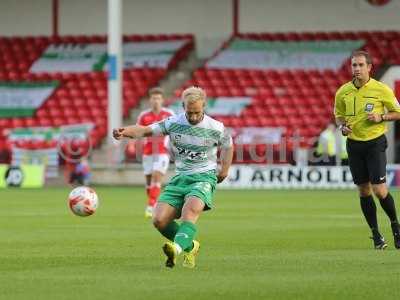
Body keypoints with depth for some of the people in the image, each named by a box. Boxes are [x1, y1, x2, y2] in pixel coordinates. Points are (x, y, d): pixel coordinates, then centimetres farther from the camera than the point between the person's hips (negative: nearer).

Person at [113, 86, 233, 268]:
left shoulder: (216, 128, -2)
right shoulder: (173, 123, -1)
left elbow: (227, 146, 19)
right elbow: (145, 130, -5)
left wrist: (224, 170, 12)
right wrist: (125, 132, -23)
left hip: (204, 178, -4)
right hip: (180, 178, 4)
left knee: (191, 209, -35)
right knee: (159, 220, -12)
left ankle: (177, 247, -56)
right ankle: (190, 246, 12)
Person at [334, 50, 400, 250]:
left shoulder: (381, 89, -7)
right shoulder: (343, 92, 1)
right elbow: (338, 115, 16)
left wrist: (381, 117, -15)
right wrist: (342, 126, -5)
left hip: (375, 143, -3)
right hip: (353, 144, 3)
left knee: (379, 190, -10)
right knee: (364, 191, 5)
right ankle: (376, 234, 16)